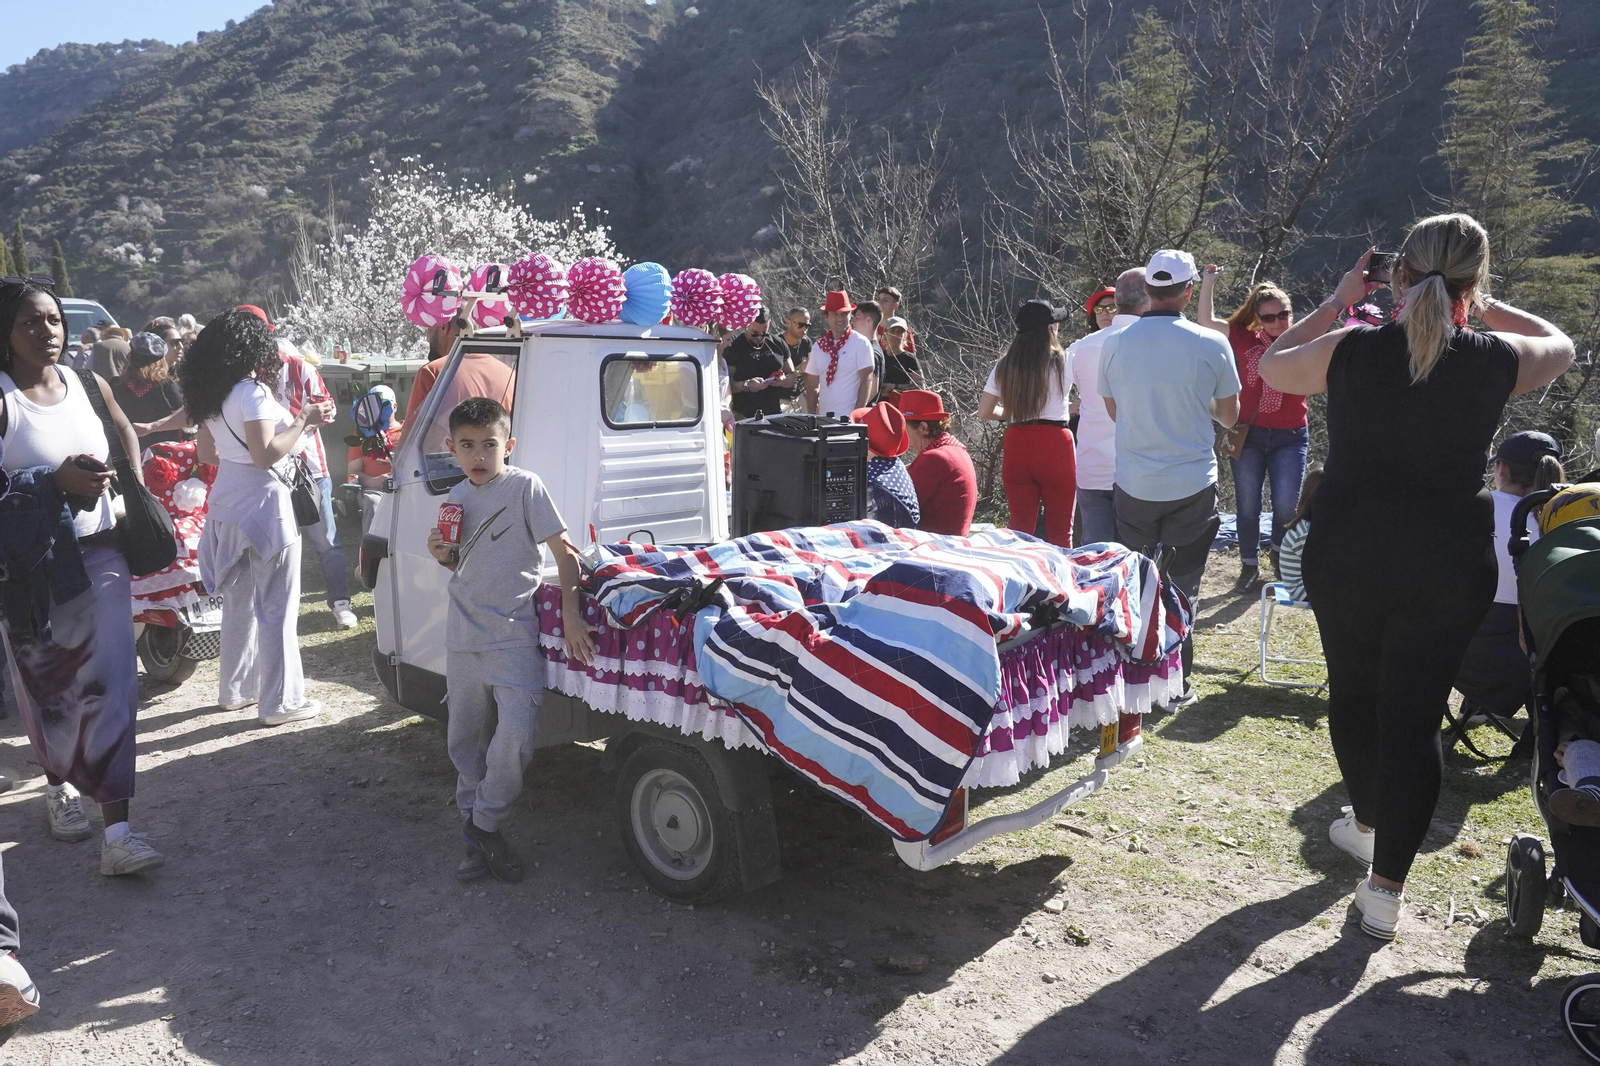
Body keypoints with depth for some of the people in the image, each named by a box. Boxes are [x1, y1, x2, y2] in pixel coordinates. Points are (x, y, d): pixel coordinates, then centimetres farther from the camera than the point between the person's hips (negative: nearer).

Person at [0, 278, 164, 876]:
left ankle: (116, 833, -1)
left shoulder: (88, 385, 3)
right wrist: (57, 480, -22)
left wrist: (133, 484, 9)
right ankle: (58, 784, 41)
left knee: (110, 682, -4)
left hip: (98, 552, 3)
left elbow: (124, 431, 23)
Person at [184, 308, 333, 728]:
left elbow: (207, 453, 17)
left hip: (228, 504, 9)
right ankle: (280, 702, 4)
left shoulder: (210, 395, 11)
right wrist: (303, 422, -12)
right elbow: (265, 456, -21)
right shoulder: (253, 392, -15)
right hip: (263, 504, -9)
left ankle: (234, 689, 29)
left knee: (240, 603, 19)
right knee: (276, 608, -1)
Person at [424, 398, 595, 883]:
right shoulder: (457, 498, 8)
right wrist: (443, 554, -1)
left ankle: (485, 823, 5)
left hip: (513, 635, -5)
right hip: (463, 637, 6)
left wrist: (570, 615, -17)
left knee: (517, 734, -17)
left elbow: (564, 551, -11)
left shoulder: (525, 486, -9)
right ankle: (476, 837, 27)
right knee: (465, 740, 12)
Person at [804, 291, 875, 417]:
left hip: (849, 417, -4)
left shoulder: (860, 343, -1)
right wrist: (811, 417, 4)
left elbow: (866, 381, -6)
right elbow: (812, 386, 13)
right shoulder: (818, 346, 10)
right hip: (824, 416, 4)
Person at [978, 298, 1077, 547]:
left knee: (1020, 526, 8)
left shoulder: (1004, 366, 6)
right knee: (1060, 530, 4)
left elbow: (984, 412, 8)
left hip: (1017, 445, 3)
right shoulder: (1062, 362, -3)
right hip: (1054, 445, -3)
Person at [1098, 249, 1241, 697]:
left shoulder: (1114, 344, -2)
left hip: (1133, 487, 2)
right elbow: (1229, 416, 5)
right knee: (1183, 585, 9)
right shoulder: (1211, 345, -7)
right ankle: (1177, 682, 13)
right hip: (1192, 485, -2)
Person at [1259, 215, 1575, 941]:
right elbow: (1560, 346, 19)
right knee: (1415, 718, 5)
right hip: (1449, 568, 0)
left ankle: (1367, 824, 41)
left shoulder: (1348, 351, -8)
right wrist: (1483, 306, 18)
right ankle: (1386, 888, 9)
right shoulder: (1496, 360, -5)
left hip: (1344, 555, 1)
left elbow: (1270, 365, 14)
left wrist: (1337, 302, 15)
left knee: (1352, 694, 21)